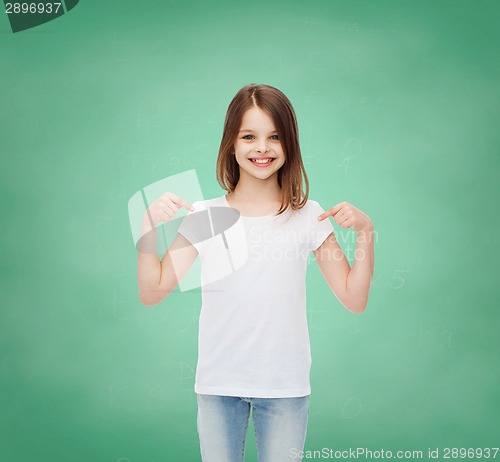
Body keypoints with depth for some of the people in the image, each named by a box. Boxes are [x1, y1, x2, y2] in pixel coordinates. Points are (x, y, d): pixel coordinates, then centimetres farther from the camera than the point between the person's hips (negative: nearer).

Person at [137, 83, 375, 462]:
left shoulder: (308, 217, -3)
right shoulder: (204, 216, -3)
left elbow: (354, 299, -2)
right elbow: (152, 293, -4)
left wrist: (365, 231, -14)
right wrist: (150, 224, -15)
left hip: (285, 387, 0)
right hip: (218, 386, 0)